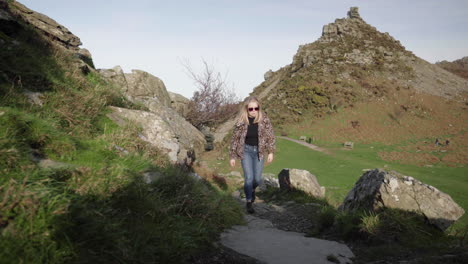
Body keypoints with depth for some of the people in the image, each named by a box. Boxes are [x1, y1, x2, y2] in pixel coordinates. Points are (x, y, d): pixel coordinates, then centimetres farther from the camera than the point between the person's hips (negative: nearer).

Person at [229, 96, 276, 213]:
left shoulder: (264, 119, -10)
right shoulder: (241, 122, -11)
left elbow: (270, 136, -1)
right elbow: (235, 139, -3)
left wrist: (271, 152, -5)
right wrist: (232, 156, -1)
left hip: (259, 151, 1)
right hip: (246, 150, -1)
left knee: (257, 179, 5)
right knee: (249, 177, -8)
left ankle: (252, 189, 41)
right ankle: (248, 202, 10)